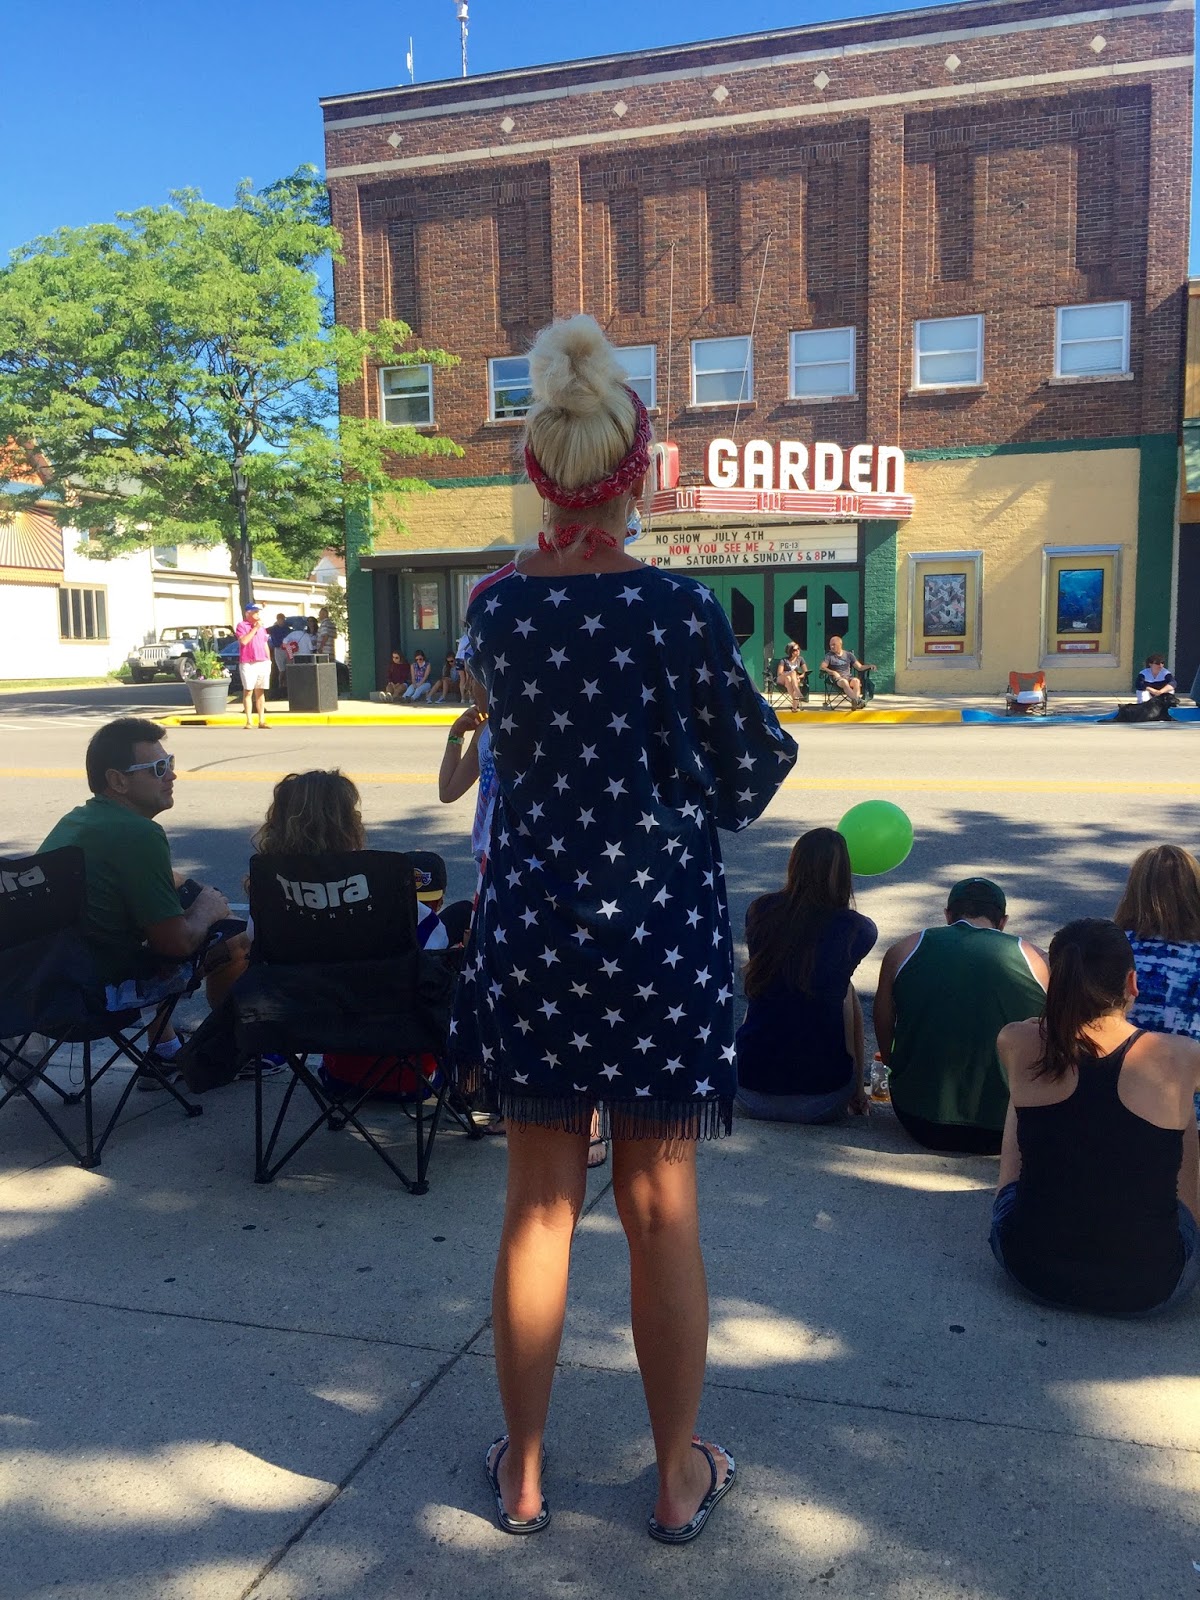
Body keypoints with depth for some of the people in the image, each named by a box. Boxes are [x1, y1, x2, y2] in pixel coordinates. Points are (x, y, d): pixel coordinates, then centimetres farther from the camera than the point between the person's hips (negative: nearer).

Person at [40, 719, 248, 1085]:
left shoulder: (74, 821, 9)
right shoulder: (138, 834, -22)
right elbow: (177, 942, -19)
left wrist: (201, 897, 14)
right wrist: (207, 910, 1)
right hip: (102, 992, -10)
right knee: (234, 942, -4)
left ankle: (163, 1053, 32)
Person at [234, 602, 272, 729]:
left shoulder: (261, 627, 20)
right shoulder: (242, 626, -1)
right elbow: (243, 641, -16)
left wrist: (269, 660, 17)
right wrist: (255, 628, -13)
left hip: (263, 663, 6)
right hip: (248, 664, -6)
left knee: (260, 692, 6)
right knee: (248, 691, -4)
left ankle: (262, 721, 8)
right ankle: (249, 721, -4)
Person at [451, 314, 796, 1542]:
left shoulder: (495, 609, -3)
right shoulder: (678, 610, -12)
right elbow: (743, 782, -4)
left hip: (531, 923, 3)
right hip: (661, 927, -2)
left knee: (537, 1205, 15)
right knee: (662, 1210, 11)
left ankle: (522, 1472, 32)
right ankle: (681, 1475, 31)